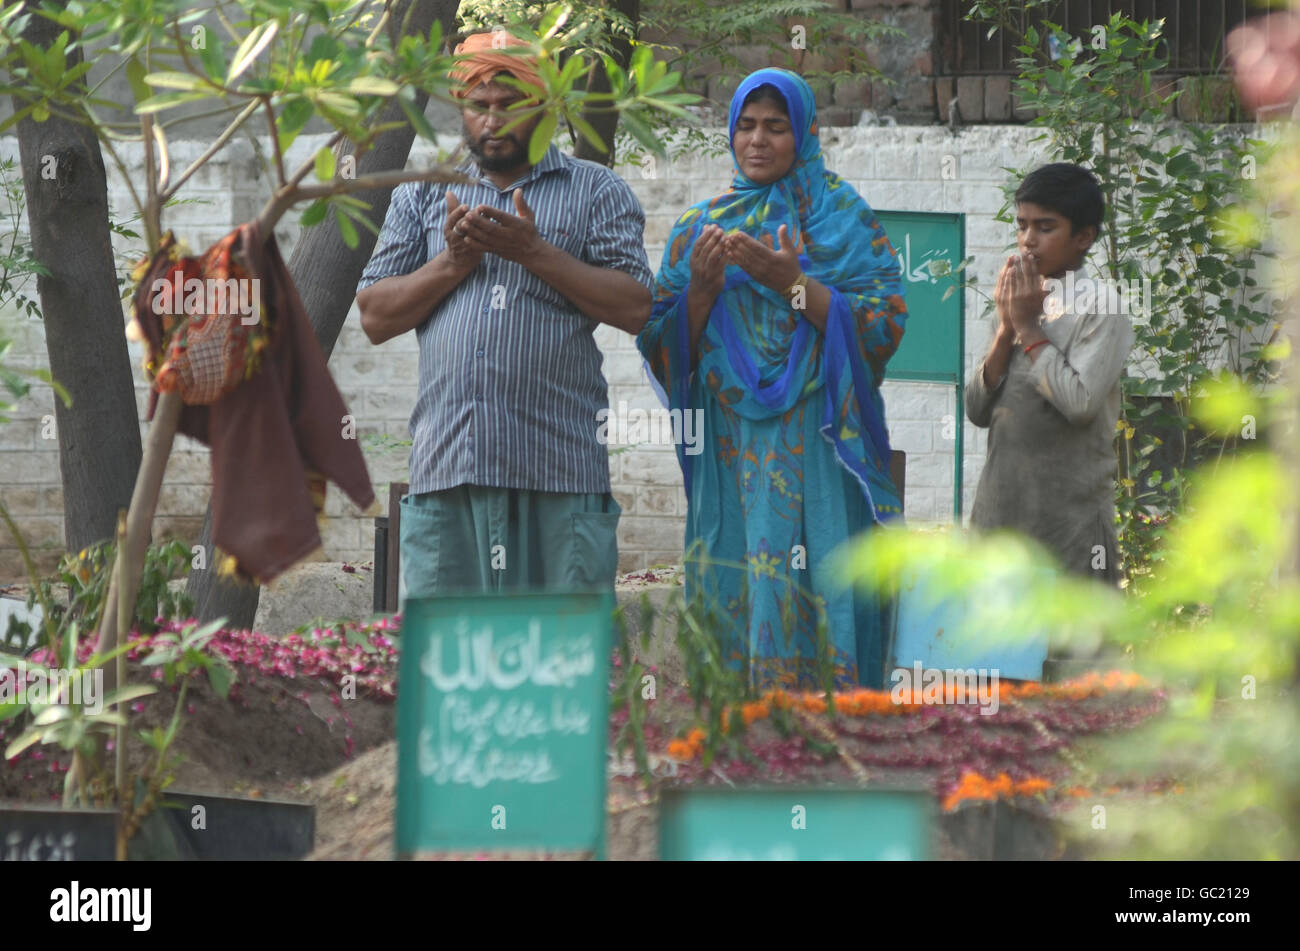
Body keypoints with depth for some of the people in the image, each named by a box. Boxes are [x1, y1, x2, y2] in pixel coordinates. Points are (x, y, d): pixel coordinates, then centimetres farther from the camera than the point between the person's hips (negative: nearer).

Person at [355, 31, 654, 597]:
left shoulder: (596, 192, 11)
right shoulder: (422, 197, 20)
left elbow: (634, 308, 0)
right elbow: (374, 316, 12)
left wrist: (535, 252, -7)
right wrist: (451, 264, -2)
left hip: (561, 471, -2)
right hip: (445, 469, 2)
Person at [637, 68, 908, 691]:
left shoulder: (841, 216, 6)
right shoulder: (700, 226, 15)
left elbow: (881, 324, -6)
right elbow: (666, 346, 9)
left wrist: (792, 283, -16)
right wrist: (702, 288, -9)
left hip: (816, 448, -3)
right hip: (730, 451, 3)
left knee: (815, 592, -11)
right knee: (730, 598, -3)